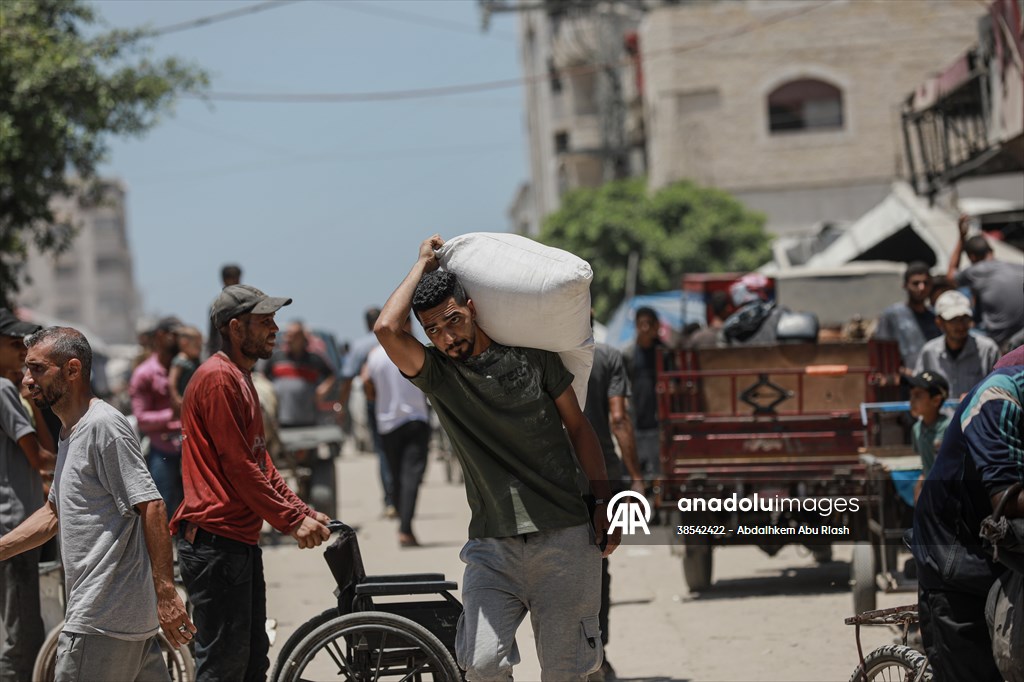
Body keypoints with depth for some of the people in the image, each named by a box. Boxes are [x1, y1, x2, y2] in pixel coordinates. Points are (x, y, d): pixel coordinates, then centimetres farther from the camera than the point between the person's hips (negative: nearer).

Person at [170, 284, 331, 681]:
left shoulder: (241, 380, 20)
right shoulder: (218, 379, -13)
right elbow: (238, 466, -17)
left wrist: (303, 512, 10)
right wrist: (290, 521, -13)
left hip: (241, 537, 11)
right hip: (214, 540, -11)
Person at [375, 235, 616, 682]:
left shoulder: (531, 355, 5)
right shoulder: (435, 373, 2)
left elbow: (578, 427, 12)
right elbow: (387, 329, -16)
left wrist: (603, 502, 4)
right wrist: (424, 263, -3)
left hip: (563, 539, 0)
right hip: (492, 545, 0)